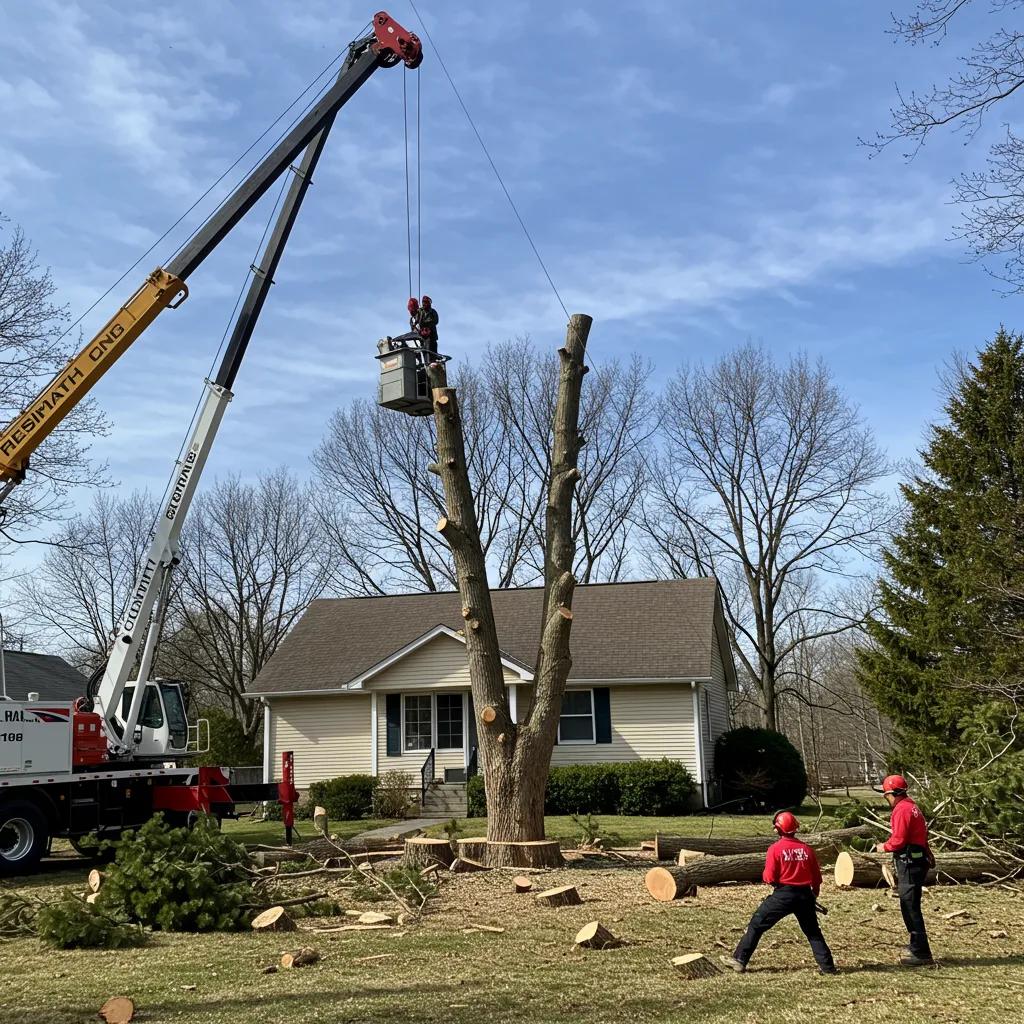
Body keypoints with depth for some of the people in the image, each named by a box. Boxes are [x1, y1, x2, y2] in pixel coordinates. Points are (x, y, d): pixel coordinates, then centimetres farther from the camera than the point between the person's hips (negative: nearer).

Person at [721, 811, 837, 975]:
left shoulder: (775, 849, -9)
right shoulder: (807, 849, 3)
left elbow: (769, 878, -11)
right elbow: (817, 877, 8)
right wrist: (814, 895, 25)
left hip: (783, 894, -4)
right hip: (805, 895, 4)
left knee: (757, 924, 5)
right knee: (813, 931, 21)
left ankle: (740, 960, 4)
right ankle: (827, 966, 18)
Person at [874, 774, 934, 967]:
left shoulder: (902, 810, -16)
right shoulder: (912, 807, 16)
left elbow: (898, 840, -20)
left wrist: (884, 847, -3)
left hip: (909, 864, -10)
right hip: (917, 862, 10)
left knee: (910, 908, -6)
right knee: (909, 906, 19)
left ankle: (921, 954, -5)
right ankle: (916, 946, 28)